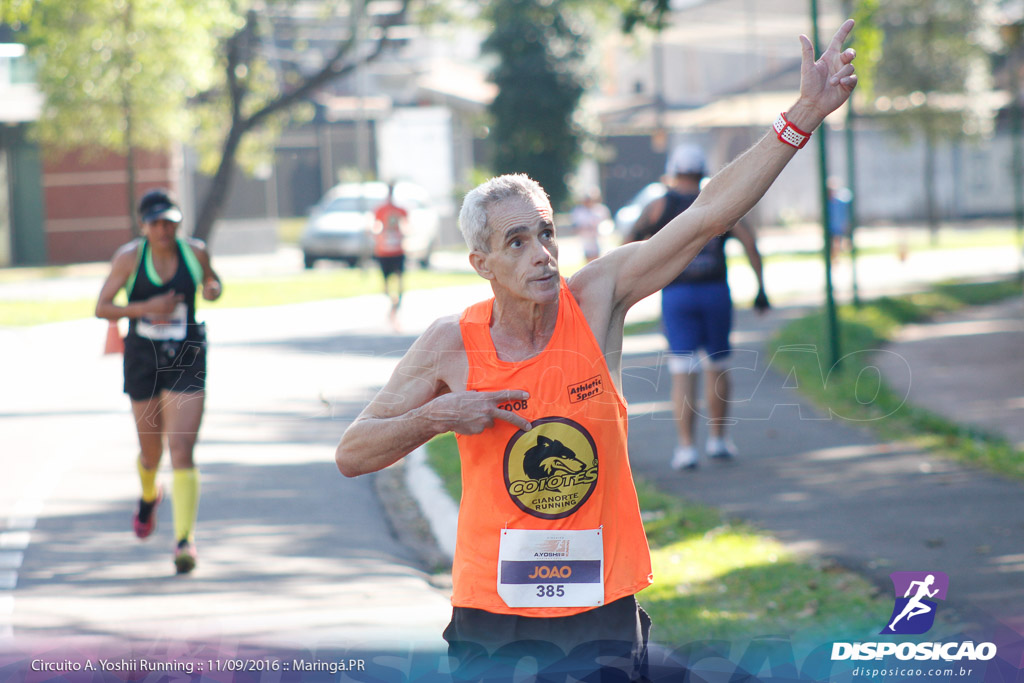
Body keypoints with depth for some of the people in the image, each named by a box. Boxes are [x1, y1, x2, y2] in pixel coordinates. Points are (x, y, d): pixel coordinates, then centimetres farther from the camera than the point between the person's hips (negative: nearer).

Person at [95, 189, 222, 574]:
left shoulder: (195, 253, -3)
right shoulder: (129, 257, -7)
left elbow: (212, 282, 18)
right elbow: (101, 308, -7)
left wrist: (213, 289, -7)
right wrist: (145, 308, -22)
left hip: (187, 361, -1)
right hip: (143, 358, 1)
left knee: (182, 450, -14)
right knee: (151, 451, 16)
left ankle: (185, 539, -14)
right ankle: (149, 495, 51)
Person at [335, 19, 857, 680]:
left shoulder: (596, 300, -4)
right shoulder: (451, 343, -6)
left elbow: (707, 215, -7)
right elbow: (351, 454, 1)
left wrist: (803, 117, -11)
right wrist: (438, 416, -15)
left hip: (603, 602, 1)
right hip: (491, 610, -1)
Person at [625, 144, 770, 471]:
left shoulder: (660, 206, 4)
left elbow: (629, 243, 5)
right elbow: (749, 241, -1)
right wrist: (761, 287, 1)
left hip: (677, 294, -1)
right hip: (716, 292, 2)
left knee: (683, 372, -2)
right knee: (717, 366, 16)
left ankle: (685, 447, -9)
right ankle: (718, 439, 23)